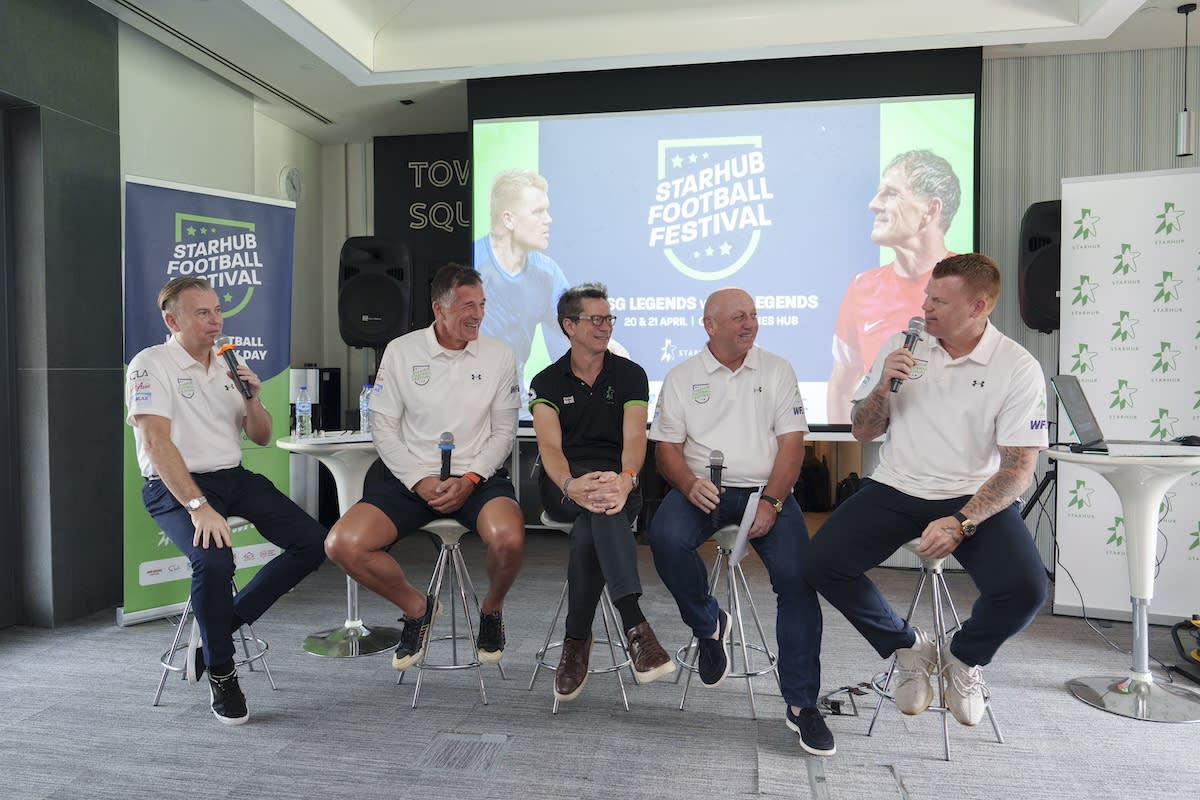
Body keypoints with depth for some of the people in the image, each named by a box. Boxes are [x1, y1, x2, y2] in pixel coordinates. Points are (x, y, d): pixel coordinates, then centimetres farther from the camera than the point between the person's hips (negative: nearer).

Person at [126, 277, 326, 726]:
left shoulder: (228, 368, 14)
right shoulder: (152, 365, -6)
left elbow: (261, 438, 14)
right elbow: (156, 442, -19)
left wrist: (252, 399, -7)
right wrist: (199, 506, -28)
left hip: (235, 479, 7)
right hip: (175, 487, -6)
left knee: (312, 543, -9)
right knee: (215, 561, -33)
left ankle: (221, 624, 5)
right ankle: (220, 677, -9)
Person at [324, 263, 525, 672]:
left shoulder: (498, 355, 2)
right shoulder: (400, 351, 1)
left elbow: (504, 430, 3)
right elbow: (384, 427, 1)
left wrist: (470, 480, -12)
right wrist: (420, 481, -12)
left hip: (478, 477, -1)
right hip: (410, 476, 1)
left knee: (509, 539, -32)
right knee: (342, 545, -19)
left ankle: (491, 608, 5)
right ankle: (417, 607, 10)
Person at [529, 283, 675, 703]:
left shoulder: (630, 375, 6)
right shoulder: (546, 382, 6)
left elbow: (634, 437, -11)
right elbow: (550, 447, -11)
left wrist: (625, 479, -36)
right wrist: (571, 485, -35)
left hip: (617, 482, 1)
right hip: (564, 486, 0)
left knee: (588, 531, -35)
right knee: (600, 509, -37)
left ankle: (577, 639, -23)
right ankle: (634, 624, -46)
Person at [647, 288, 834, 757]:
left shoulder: (777, 370, 9)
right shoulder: (681, 378, 9)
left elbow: (792, 442, 1)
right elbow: (666, 448, 5)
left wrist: (771, 503, -13)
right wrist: (690, 485, -17)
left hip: (766, 489, 0)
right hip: (703, 489, 0)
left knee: (797, 574, -22)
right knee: (666, 538, -31)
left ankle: (801, 704, -6)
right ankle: (709, 626, -2)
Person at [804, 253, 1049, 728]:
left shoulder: (1018, 369, -6)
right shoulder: (903, 346, 3)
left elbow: (1018, 468, -9)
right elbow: (862, 433, 7)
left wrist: (961, 523, -23)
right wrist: (883, 387, -12)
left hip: (973, 497, -2)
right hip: (896, 489, 2)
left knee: (1025, 589, -27)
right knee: (821, 563, -17)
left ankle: (964, 658, 10)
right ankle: (908, 647, 10)